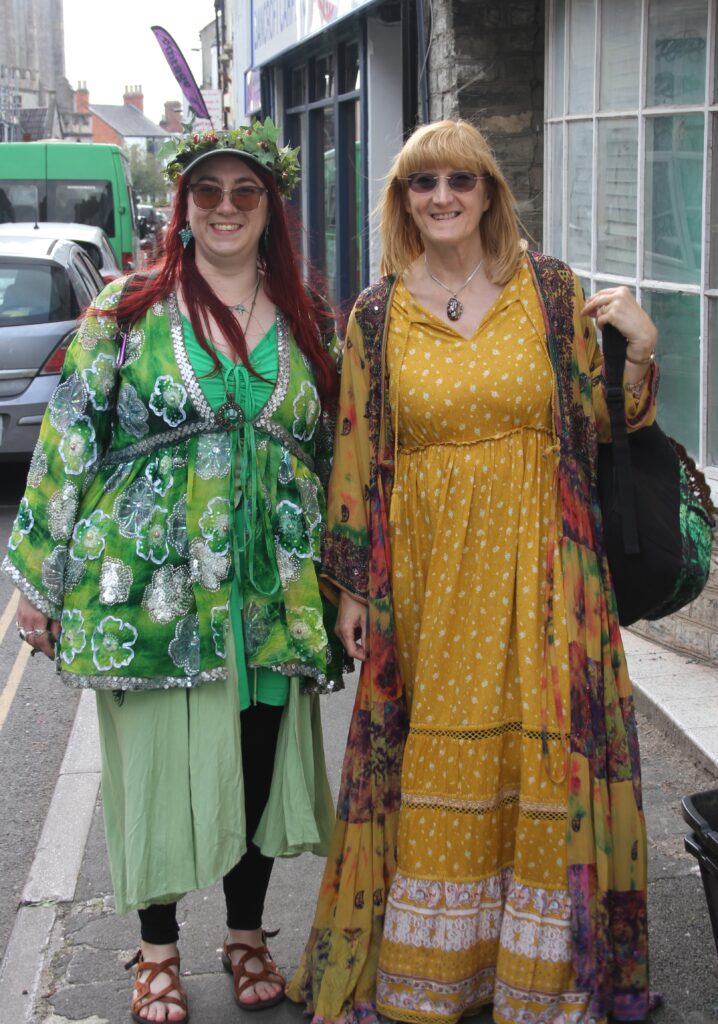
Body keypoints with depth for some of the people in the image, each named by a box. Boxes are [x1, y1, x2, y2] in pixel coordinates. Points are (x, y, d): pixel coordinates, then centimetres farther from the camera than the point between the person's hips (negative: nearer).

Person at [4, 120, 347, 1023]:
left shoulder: (311, 322, 8)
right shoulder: (129, 309, -1)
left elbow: (340, 452, 13)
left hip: (273, 593, 3)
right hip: (151, 584, -2)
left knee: (260, 761, 9)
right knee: (159, 760, 5)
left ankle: (246, 933, 31)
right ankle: (157, 950, 25)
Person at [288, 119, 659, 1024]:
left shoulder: (550, 290, 2)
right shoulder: (377, 315, 3)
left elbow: (599, 425, 5)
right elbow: (356, 457, 5)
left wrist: (640, 350, -13)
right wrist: (352, 585, 3)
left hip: (535, 562, 0)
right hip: (426, 566, 1)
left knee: (543, 761, 3)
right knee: (432, 767, 8)